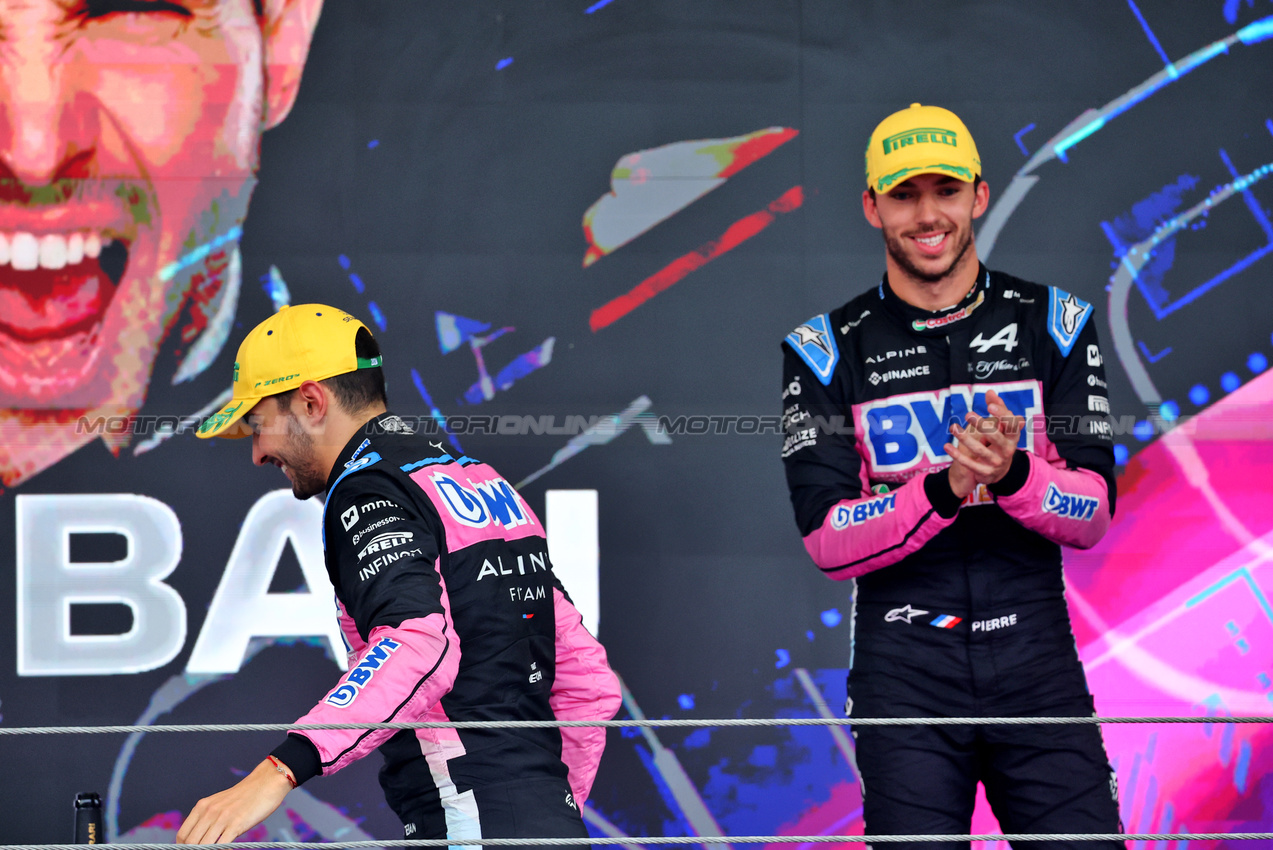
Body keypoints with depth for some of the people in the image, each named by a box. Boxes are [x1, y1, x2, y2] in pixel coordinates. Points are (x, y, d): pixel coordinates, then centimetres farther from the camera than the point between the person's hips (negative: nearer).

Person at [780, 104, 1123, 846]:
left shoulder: (1053, 324, 6)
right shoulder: (827, 352, 2)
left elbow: (1093, 516, 0)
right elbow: (828, 542, -6)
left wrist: (1013, 473, -21)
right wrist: (942, 489, -22)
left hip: (1036, 660, 1)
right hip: (904, 669, -1)